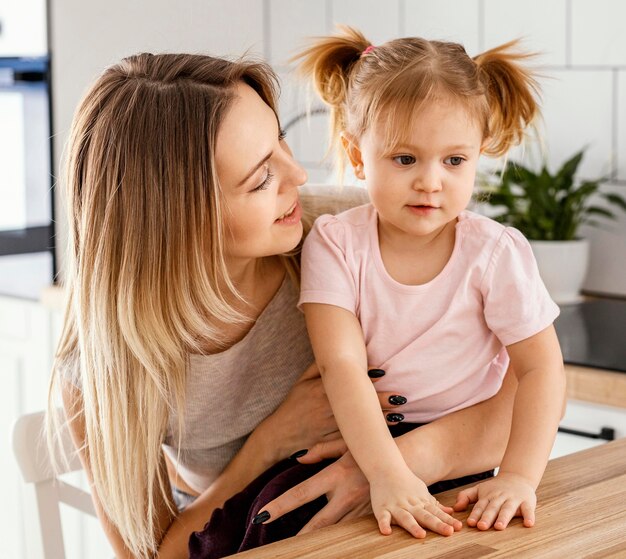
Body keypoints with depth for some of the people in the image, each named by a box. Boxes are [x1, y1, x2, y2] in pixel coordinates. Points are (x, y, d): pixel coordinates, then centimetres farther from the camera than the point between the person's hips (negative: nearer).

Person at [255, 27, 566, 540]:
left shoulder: (496, 253, -9)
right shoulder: (336, 244, -10)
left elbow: (541, 368, -8)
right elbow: (342, 366, -19)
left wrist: (519, 476, -22)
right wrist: (388, 473, -32)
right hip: (358, 446, 0)